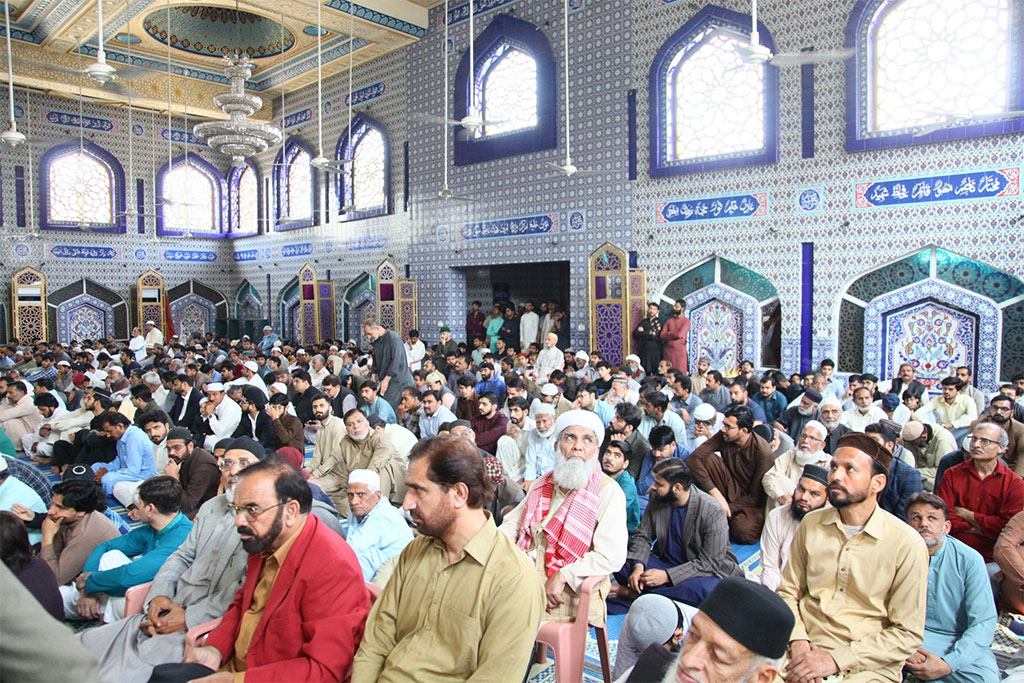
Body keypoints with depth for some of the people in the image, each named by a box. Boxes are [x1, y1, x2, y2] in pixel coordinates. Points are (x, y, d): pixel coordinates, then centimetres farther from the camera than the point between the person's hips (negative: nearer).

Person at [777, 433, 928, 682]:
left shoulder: (907, 544, -8)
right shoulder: (811, 524, 4)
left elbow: (909, 633, -6)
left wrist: (836, 659, -13)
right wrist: (798, 641, -9)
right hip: (805, 650, 3)